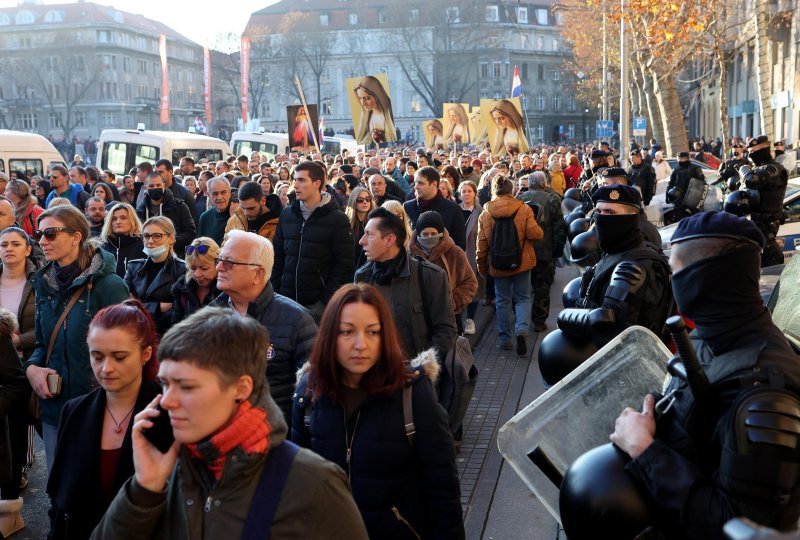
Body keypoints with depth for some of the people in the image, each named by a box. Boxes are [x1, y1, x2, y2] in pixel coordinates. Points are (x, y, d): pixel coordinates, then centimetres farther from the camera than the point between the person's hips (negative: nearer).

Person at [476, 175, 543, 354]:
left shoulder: (485, 214, -4)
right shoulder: (524, 209, -9)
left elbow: (481, 245, -1)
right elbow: (534, 233, -15)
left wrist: (482, 267, 10)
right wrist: (540, 231, 9)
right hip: (522, 262, -1)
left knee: (502, 300, 13)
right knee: (523, 298, 10)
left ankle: (505, 338, 17)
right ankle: (522, 328, -15)